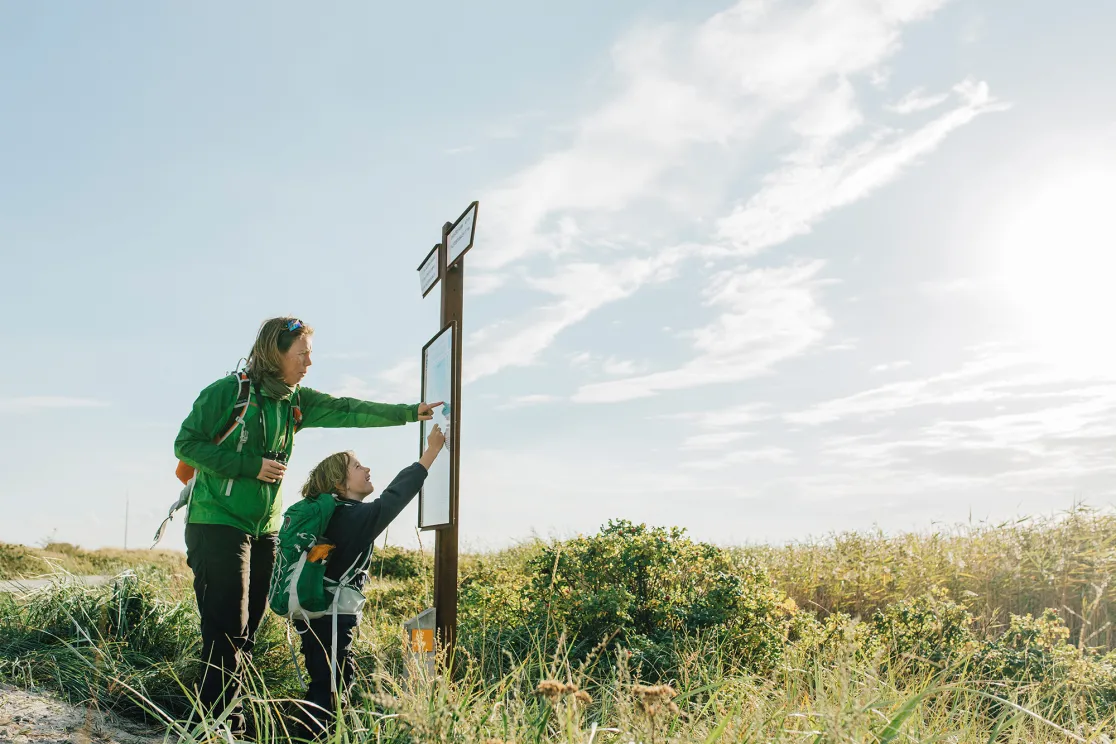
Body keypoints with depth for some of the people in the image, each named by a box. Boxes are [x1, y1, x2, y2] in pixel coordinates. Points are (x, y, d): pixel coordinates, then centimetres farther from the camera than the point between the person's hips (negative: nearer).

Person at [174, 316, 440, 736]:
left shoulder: (294, 401, 10)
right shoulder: (228, 391, -9)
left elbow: (346, 411, 5)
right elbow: (186, 444, -10)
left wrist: (409, 413, 0)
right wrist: (252, 466, -15)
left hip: (264, 530, 7)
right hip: (218, 524, -7)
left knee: (246, 633, 7)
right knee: (227, 631, -10)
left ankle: (231, 726, 14)